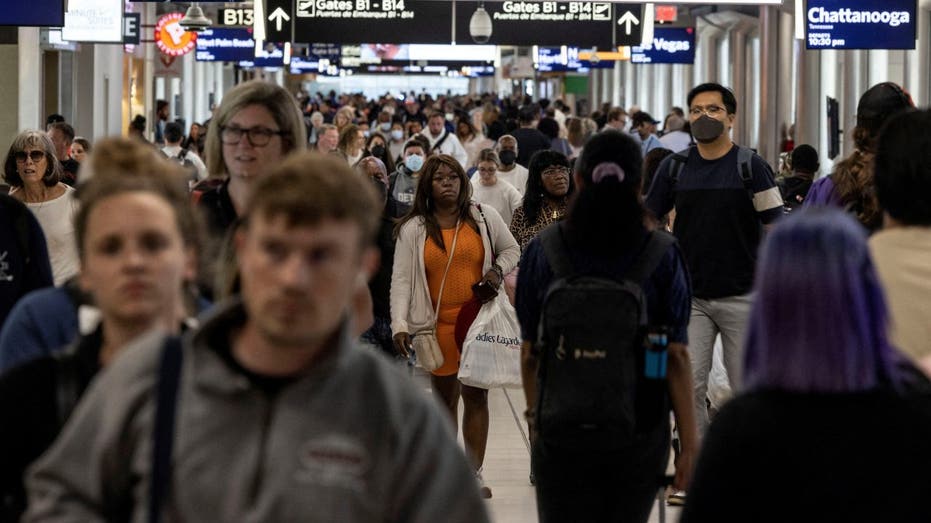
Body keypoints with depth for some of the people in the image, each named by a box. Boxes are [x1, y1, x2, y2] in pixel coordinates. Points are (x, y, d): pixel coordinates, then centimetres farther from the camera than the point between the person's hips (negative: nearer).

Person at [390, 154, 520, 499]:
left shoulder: (484, 218, 3)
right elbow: (401, 280, -3)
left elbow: (511, 249, 17)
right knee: (444, 397, 8)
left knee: (476, 395, 1)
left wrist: (498, 270, -5)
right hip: (438, 324, 0)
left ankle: (474, 473, 7)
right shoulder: (413, 229, 0)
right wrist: (399, 325, -14)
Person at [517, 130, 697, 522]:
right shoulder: (663, 256, -8)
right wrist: (689, 441, -2)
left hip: (561, 430, 0)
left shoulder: (542, 251, -6)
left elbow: (530, 349, 2)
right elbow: (676, 356, -8)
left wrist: (533, 411, 18)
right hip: (641, 432, 0)